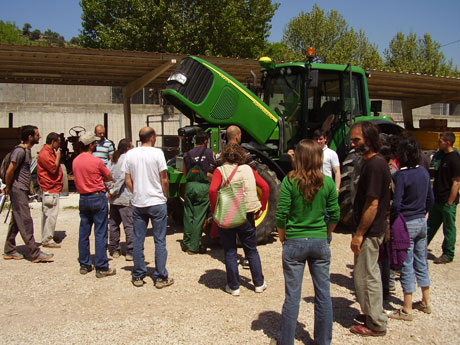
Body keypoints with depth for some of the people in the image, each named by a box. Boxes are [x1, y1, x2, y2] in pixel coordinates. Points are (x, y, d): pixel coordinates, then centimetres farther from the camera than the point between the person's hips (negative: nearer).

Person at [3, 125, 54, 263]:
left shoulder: (26, 150, 14)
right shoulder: (20, 150, -16)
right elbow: (10, 171, -18)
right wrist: (8, 188, -8)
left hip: (23, 191, 10)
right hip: (18, 191, -10)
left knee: (16, 222, 14)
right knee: (26, 222, -7)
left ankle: (9, 251, 23)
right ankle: (35, 254, -5)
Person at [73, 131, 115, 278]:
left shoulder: (75, 161, 4)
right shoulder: (96, 161, -14)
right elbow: (109, 177, -2)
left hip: (83, 198, 7)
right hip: (98, 198, -6)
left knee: (83, 233, 13)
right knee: (100, 234, -2)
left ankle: (84, 265, 22)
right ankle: (101, 268, 2)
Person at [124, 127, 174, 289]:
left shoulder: (130, 154, 2)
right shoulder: (157, 153, -9)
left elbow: (128, 181, 4)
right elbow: (164, 180, -8)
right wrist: (165, 196, 6)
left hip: (138, 204, 4)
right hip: (157, 202, -4)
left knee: (138, 240, 11)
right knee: (160, 241, 5)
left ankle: (138, 276, 19)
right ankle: (160, 277, 10)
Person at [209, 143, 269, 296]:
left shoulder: (220, 171, -5)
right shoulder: (248, 169, 4)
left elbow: (212, 190, -21)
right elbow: (265, 187, -3)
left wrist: (215, 211, -12)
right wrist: (261, 208, 3)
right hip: (247, 216, 2)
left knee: (230, 253, 11)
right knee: (251, 250, 18)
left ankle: (234, 287, 17)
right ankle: (259, 283, 26)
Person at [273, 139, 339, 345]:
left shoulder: (290, 181, -11)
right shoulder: (327, 182, -3)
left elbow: (281, 215, -11)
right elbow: (335, 215, 1)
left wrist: (282, 237, 6)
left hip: (294, 243, -2)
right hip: (320, 243, 2)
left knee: (292, 295, 8)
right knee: (323, 295, 14)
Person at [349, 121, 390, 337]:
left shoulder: (374, 165, -22)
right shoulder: (372, 162, 10)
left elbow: (372, 204, -24)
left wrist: (359, 234, -20)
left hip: (369, 232, -10)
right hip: (372, 230, 10)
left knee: (365, 276, 1)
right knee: (370, 274, 20)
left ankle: (376, 325, 15)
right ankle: (374, 314, 35)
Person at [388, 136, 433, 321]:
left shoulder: (401, 175, -18)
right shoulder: (424, 172, 4)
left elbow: (396, 204, -21)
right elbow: (430, 199, 12)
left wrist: (392, 222, -7)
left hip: (406, 224, -7)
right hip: (422, 222, 7)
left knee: (406, 265, 0)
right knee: (421, 262, 18)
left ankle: (407, 310, 9)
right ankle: (425, 302, 31)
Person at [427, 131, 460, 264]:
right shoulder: (442, 156, 10)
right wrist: (433, 196, 16)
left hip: (447, 202, -8)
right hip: (437, 201, 8)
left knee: (449, 229, 5)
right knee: (430, 226, 14)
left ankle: (448, 255, 17)